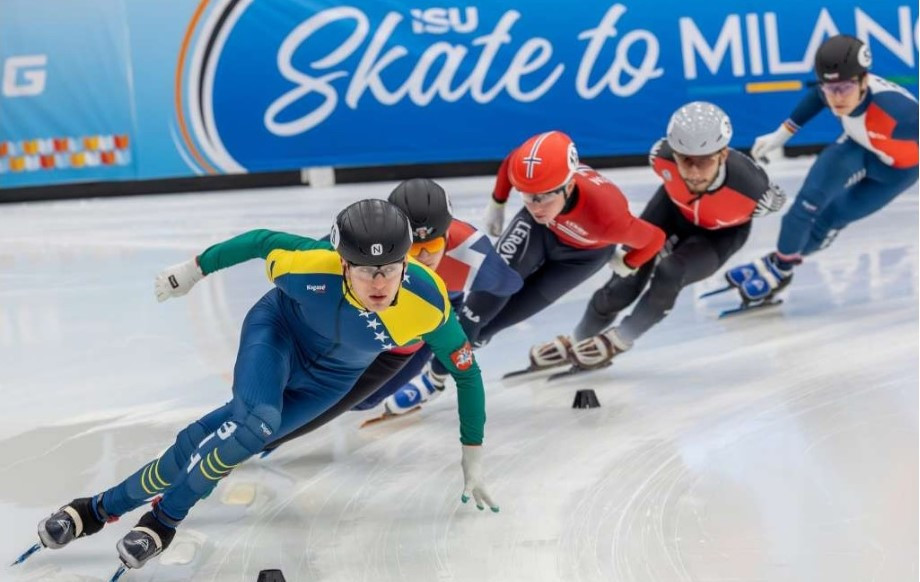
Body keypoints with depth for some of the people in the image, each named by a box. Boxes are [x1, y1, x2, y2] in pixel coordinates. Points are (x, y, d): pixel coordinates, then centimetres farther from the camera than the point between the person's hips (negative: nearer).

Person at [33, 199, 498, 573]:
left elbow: (466, 372, -17)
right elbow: (261, 241, -15)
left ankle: (105, 507, 15)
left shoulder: (428, 303, -34)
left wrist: (473, 456, -11)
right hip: (279, 327, -2)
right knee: (253, 424, -26)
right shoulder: (313, 262, -37)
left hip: (330, 377, 2)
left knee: (221, 438, -5)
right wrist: (195, 269, -2)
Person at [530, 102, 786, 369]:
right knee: (627, 279, -4)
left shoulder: (750, 187, -43)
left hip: (721, 232, -2)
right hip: (675, 207, 2)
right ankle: (578, 342, 21)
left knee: (669, 274, -25)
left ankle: (619, 340, 2)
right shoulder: (663, 156, -36)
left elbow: (774, 200, -17)